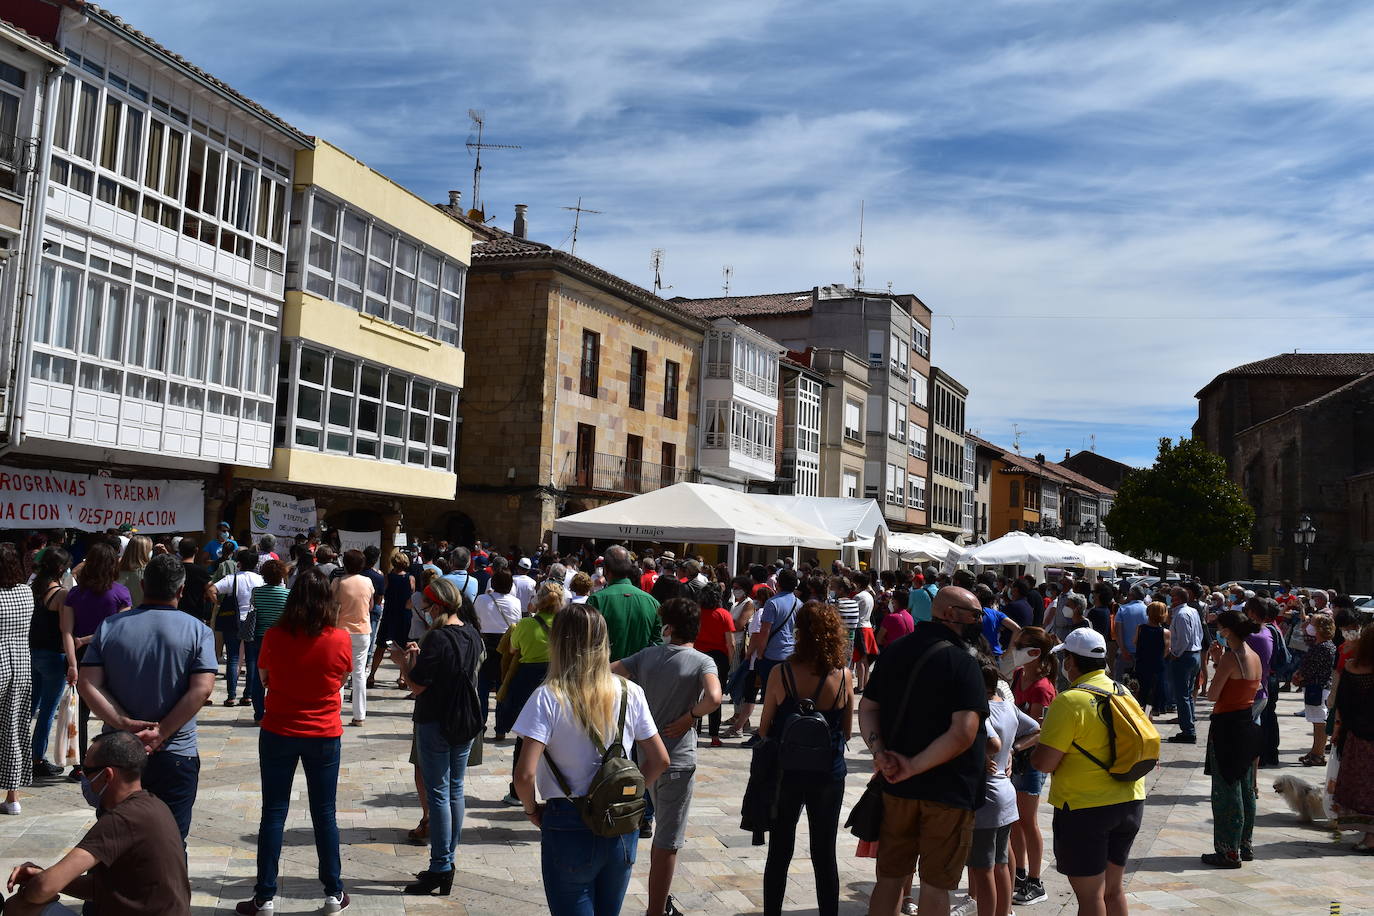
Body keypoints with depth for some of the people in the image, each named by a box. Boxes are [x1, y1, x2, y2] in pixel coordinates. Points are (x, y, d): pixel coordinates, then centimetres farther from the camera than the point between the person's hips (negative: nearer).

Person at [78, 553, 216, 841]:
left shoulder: (109, 627, 1)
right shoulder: (198, 631, -6)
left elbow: (87, 684, -7)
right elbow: (202, 689, -16)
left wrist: (124, 724, -12)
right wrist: (160, 733, -14)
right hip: (176, 755, -2)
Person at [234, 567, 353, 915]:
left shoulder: (275, 636, -12)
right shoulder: (341, 638, -12)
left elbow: (263, 677, 4)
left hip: (278, 733, 0)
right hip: (324, 735, 1)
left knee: (273, 814, 9)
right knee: (324, 815, 11)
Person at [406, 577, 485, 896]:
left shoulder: (437, 638, -21)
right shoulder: (472, 634, 2)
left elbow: (417, 686, -19)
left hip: (435, 723, -7)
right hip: (466, 723, 7)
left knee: (438, 795, 0)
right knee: (456, 791, 15)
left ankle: (440, 870, 5)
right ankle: (448, 863, 24)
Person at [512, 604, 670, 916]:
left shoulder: (549, 698, -15)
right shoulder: (630, 693, -4)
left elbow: (525, 774, -20)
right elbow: (660, 761, 2)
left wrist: (532, 809, -2)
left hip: (569, 827, -4)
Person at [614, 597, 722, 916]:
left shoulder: (647, 655, 3)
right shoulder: (703, 662, -11)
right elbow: (714, 698, -28)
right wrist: (689, 717, -10)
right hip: (678, 760, -5)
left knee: (664, 833, 25)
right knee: (667, 843, 3)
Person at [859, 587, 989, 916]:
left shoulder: (894, 653, 5)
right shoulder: (962, 663, -15)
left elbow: (867, 709, 5)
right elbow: (963, 733, -25)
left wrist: (880, 752, -8)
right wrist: (914, 766, -20)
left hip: (897, 787, 6)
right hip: (947, 790, -5)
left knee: (889, 876, 16)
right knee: (935, 883, 7)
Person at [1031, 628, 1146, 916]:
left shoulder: (1070, 701, -18)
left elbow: (1044, 763, -20)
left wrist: (1041, 738, 2)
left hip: (1085, 808, -7)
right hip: (1129, 802, 7)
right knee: (1113, 888, 19)